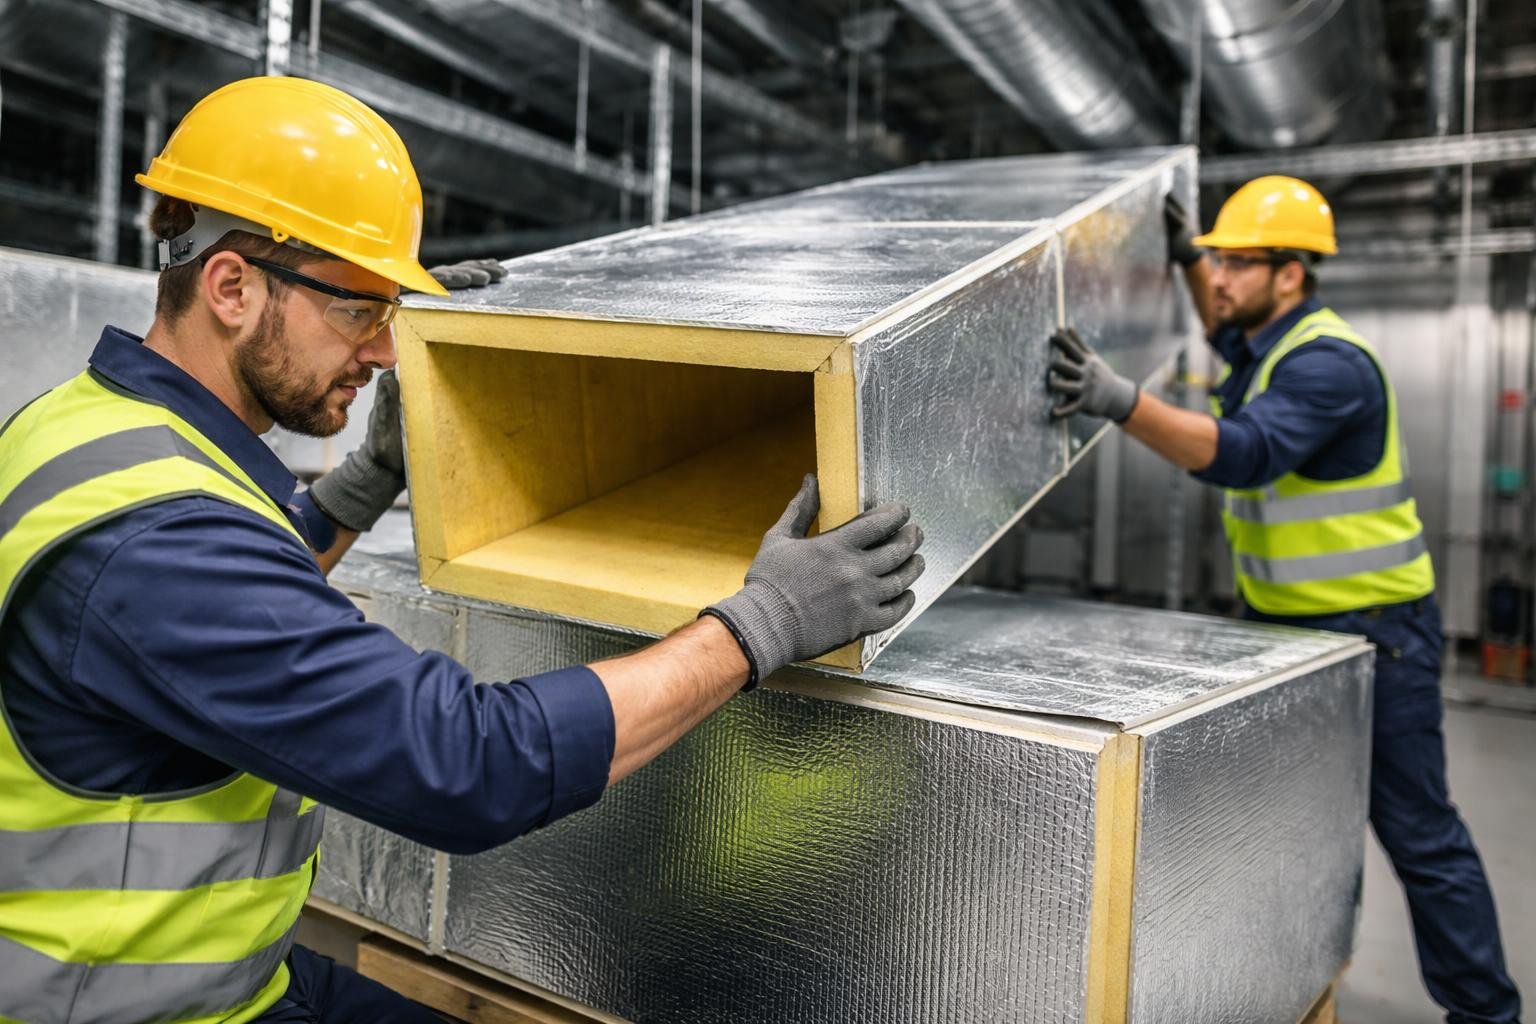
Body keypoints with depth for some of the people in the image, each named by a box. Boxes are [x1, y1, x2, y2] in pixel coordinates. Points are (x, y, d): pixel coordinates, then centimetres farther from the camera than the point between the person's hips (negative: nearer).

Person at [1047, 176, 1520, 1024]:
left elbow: (1245, 453, -38)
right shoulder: (1265, 344, 7)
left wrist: (1123, 401, -51)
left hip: (1373, 629, -9)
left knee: (1417, 833, 1)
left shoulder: (1328, 362, -22)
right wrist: (1187, 256, 16)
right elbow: (1226, 333, 32)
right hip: (1280, 620, 9)